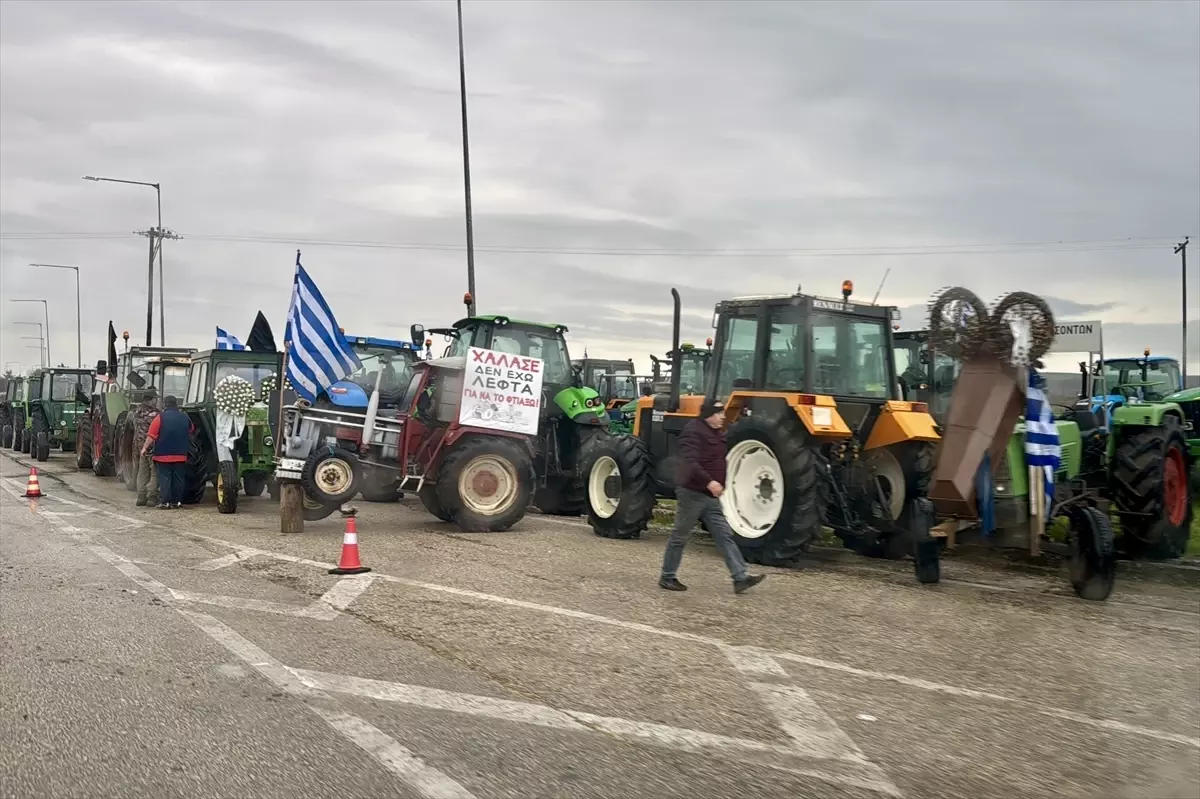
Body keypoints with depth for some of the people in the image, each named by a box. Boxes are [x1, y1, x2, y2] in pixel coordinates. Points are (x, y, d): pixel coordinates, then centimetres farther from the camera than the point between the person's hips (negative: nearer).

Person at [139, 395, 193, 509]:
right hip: (181, 455, 3)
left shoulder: (160, 417, -7)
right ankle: (177, 501, 11)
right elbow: (191, 431, 21)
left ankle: (164, 502, -5)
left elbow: (151, 436, -11)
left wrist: (145, 447, -6)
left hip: (163, 455, -3)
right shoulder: (185, 417, 7)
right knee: (178, 479, 9)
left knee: (164, 479, -1)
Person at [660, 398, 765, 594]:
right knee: (680, 536, 2)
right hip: (692, 493, -9)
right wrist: (709, 481, -36)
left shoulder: (717, 435, 14)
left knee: (725, 536, 2)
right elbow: (689, 463, -29)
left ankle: (741, 577, -1)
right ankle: (667, 577, 15)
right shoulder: (693, 432, -17)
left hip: (710, 496, 9)